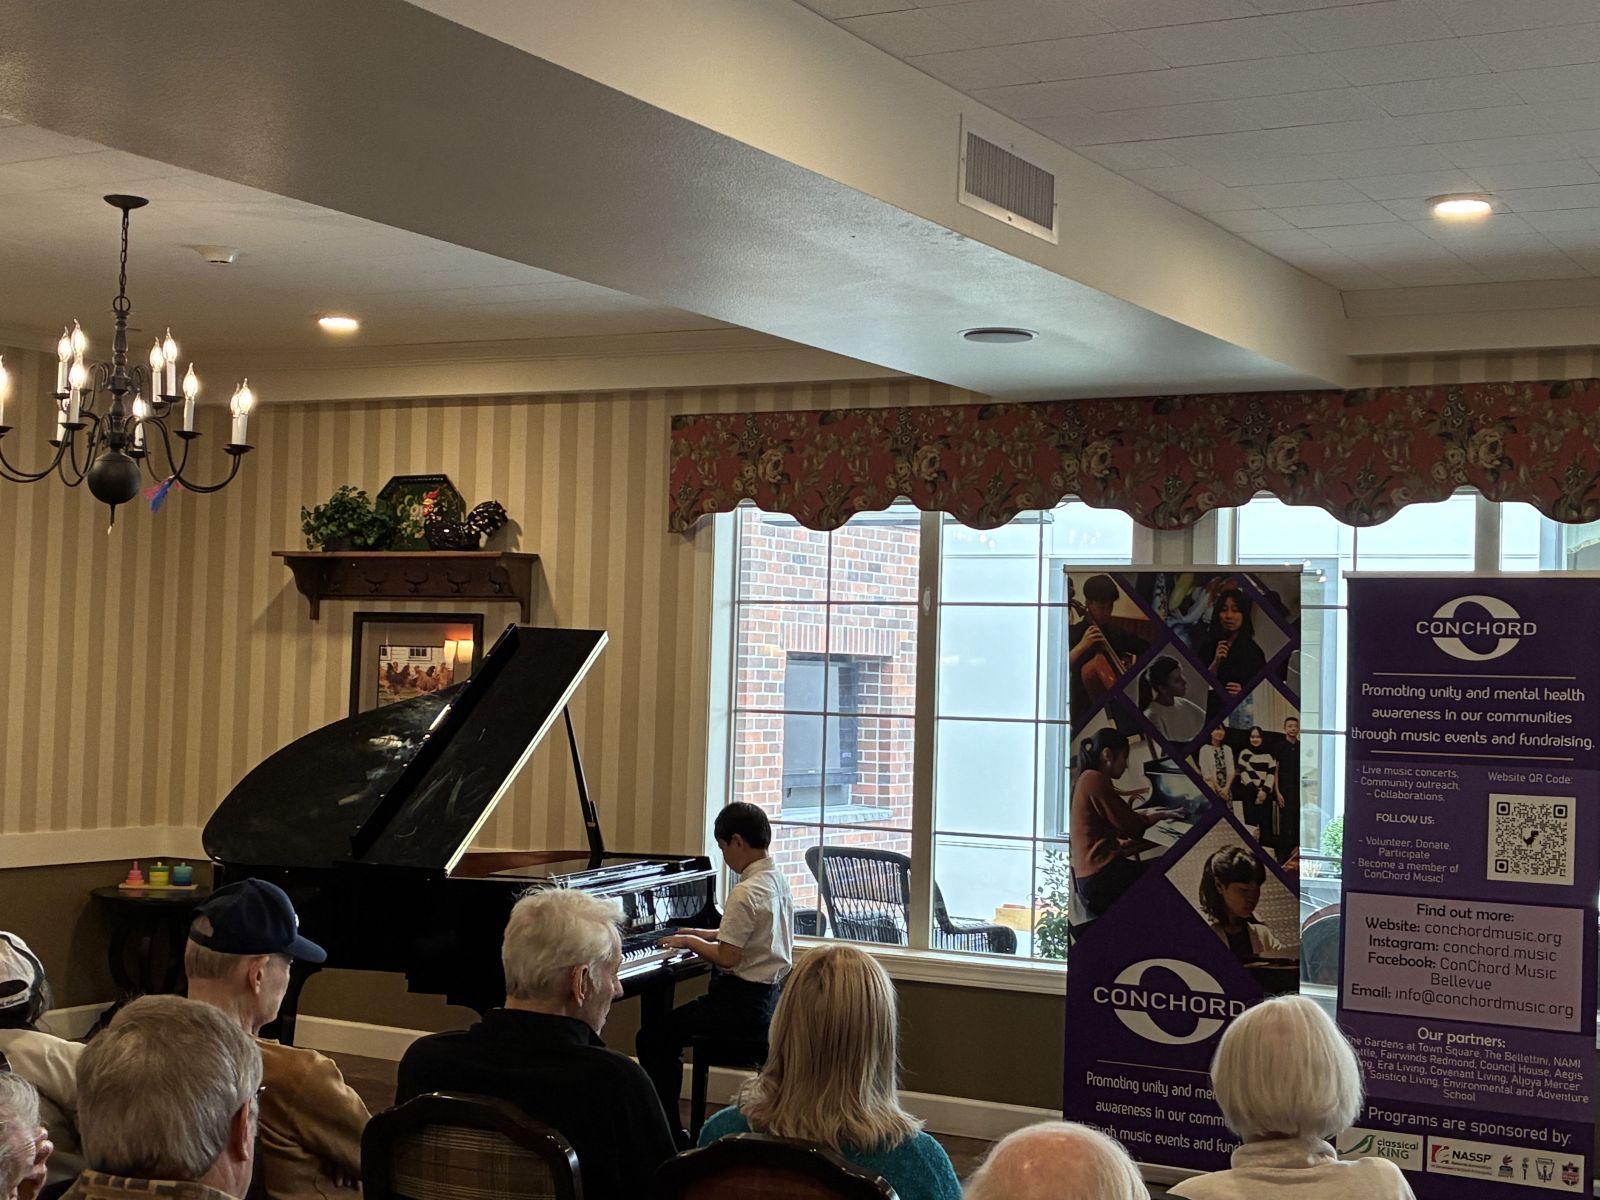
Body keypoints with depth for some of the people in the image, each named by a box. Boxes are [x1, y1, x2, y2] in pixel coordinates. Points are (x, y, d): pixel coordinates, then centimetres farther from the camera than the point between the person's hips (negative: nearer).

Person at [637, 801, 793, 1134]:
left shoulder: (746, 892, -21)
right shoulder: (778, 880, 8)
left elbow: (727, 957, -21)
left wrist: (690, 942, -5)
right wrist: (709, 935, 17)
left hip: (745, 1003, -10)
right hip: (772, 996, 10)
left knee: (652, 1040, -8)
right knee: (671, 1029, 26)